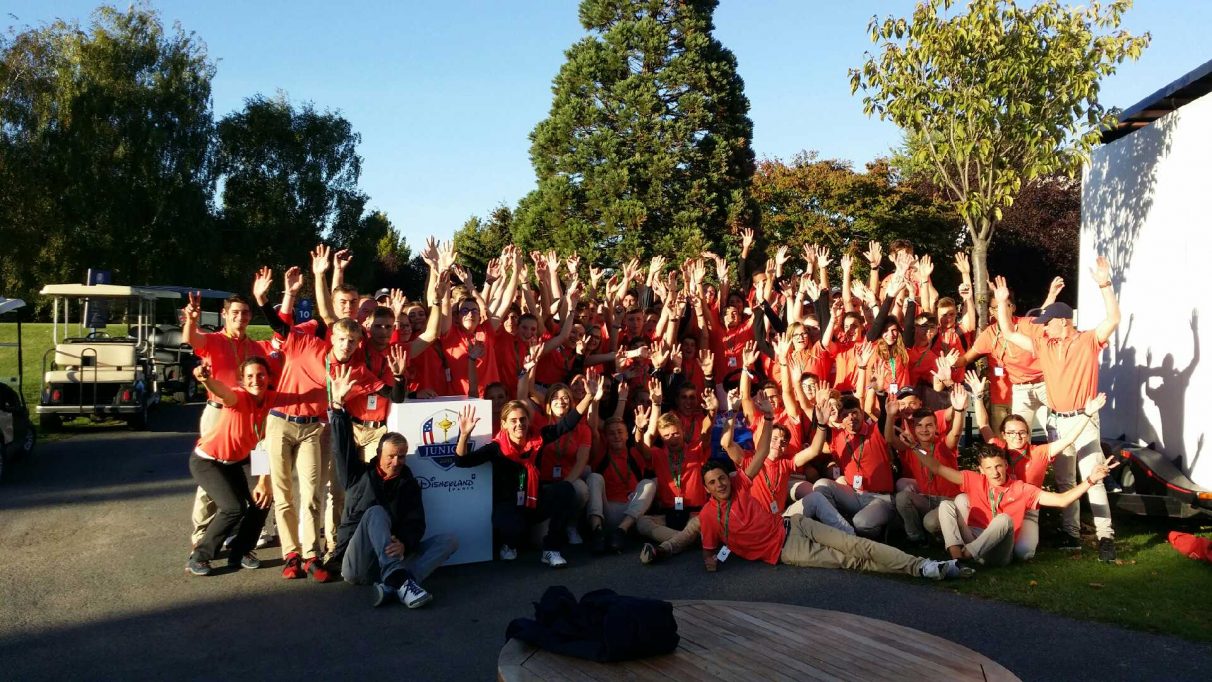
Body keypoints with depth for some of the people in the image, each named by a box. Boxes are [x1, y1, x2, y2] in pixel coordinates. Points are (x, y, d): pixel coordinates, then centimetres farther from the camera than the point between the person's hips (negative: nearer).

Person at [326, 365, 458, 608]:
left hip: (391, 558, 3)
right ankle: (400, 580, -49)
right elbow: (343, 446, -6)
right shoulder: (359, 475, 10)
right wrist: (338, 405, -18)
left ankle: (392, 586, -39)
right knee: (376, 512, -28)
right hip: (356, 564, -3)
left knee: (449, 540, -16)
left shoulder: (409, 483, 12)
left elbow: (416, 524, -2)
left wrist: (404, 544, -25)